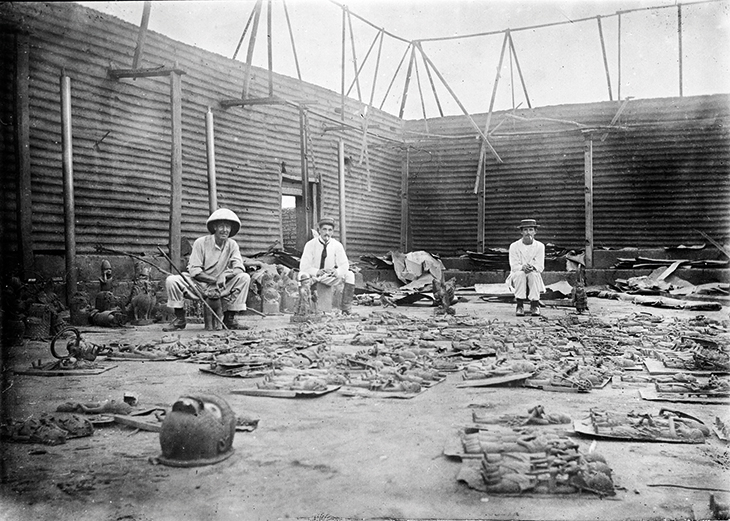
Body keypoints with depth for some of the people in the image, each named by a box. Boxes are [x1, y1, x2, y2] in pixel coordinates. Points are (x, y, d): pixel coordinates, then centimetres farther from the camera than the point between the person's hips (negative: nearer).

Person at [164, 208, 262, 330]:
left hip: (220, 287, 2)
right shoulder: (201, 242, -11)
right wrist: (216, 280, -23)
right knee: (171, 280, -25)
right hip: (199, 284, -2)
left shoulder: (232, 245, -2)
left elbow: (239, 269, -12)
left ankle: (229, 317, -10)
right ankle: (180, 319, -5)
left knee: (245, 278, -21)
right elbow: (194, 271, -14)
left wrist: (224, 275, -32)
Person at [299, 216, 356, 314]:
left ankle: (346, 308, -19)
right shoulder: (310, 245, -10)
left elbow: (344, 265, -2)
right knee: (303, 276, -35)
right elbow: (304, 266, -13)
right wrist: (317, 272, -31)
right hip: (313, 277, -2)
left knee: (349, 275, -20)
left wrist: (336, 272, -24)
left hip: (329, 278, 2)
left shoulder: (337, 245, -4)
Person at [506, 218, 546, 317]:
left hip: (534, 277, 1)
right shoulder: (514, 246, -3)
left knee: (534, 274, -33)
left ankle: (535, 305, -24)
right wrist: (522, 267, -33)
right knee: (520, 273, -34)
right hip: (516, 278, -1)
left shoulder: (540, 246, 0)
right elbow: (514, 266, -10)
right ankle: (520, 306, -29)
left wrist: (532, 267, -31)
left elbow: (540, 267, -7)